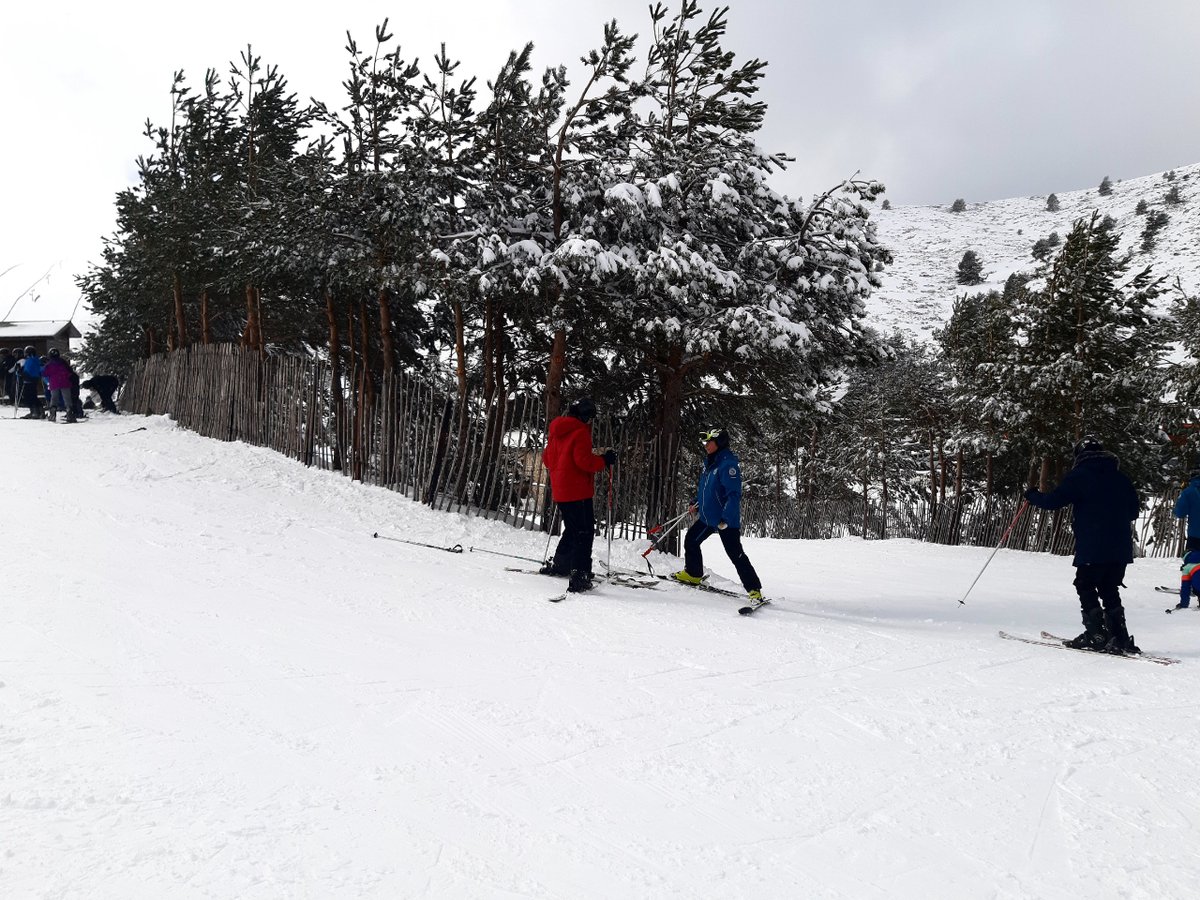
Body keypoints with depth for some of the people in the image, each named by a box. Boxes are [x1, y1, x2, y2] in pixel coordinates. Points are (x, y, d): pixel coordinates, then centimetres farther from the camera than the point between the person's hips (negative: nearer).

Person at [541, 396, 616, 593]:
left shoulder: (557, 431, 13)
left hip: (560, 491, 8)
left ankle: (559, 564, 33)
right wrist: (604, 460, -8)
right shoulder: (580, 432, -12)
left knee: (573, 529, 24)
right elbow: (584, 461, -21)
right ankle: (579, 577, -15)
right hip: (578, 491, -8)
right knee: (585, 532, -6)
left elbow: (547, 458, 20)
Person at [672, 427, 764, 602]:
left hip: (727, 520, -9)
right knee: (691, 540, 18)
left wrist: (725, 519, -30)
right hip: (707, 516, 9)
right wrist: (696, 504, 14)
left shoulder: (728, 464, -20)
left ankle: (754, 590, -6)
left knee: (736, 554, -10)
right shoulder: (709, 462, 9)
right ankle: (693, 574, 36)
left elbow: (734, 494, -26)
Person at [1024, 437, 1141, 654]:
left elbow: (1054, 500, -6)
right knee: (1110, 589, 13)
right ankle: (1120, 637, 9)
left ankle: (1096, 634, -2)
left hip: (1092, 546, -6)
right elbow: (1134, 509, 17)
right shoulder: (1120, 477, 13)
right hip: (1121, 546, 6)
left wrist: (1033, 496, 11)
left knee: (1085, 586, 4)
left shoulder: (1080, 475, -3)